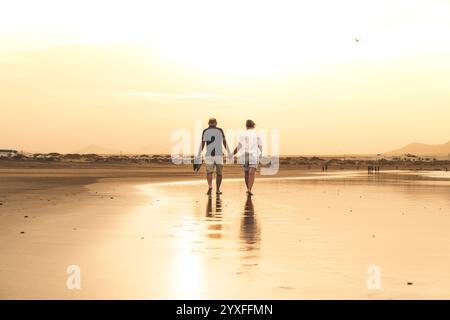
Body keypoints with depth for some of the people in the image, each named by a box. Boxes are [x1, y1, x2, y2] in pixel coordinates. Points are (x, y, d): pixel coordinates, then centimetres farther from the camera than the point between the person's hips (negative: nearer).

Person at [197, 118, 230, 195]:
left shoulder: (205, 131, 4)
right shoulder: (220, 130, 5)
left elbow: (202, 144, 3)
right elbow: (225, 142, 9)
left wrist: (198, 155, 8)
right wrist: (229, 152, 18)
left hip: (209, 155, 0)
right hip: (219, 154, 0)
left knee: (209, 172, 5)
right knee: (219, 173, 13)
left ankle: (210, 186, -20)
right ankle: (217, 190, 15)